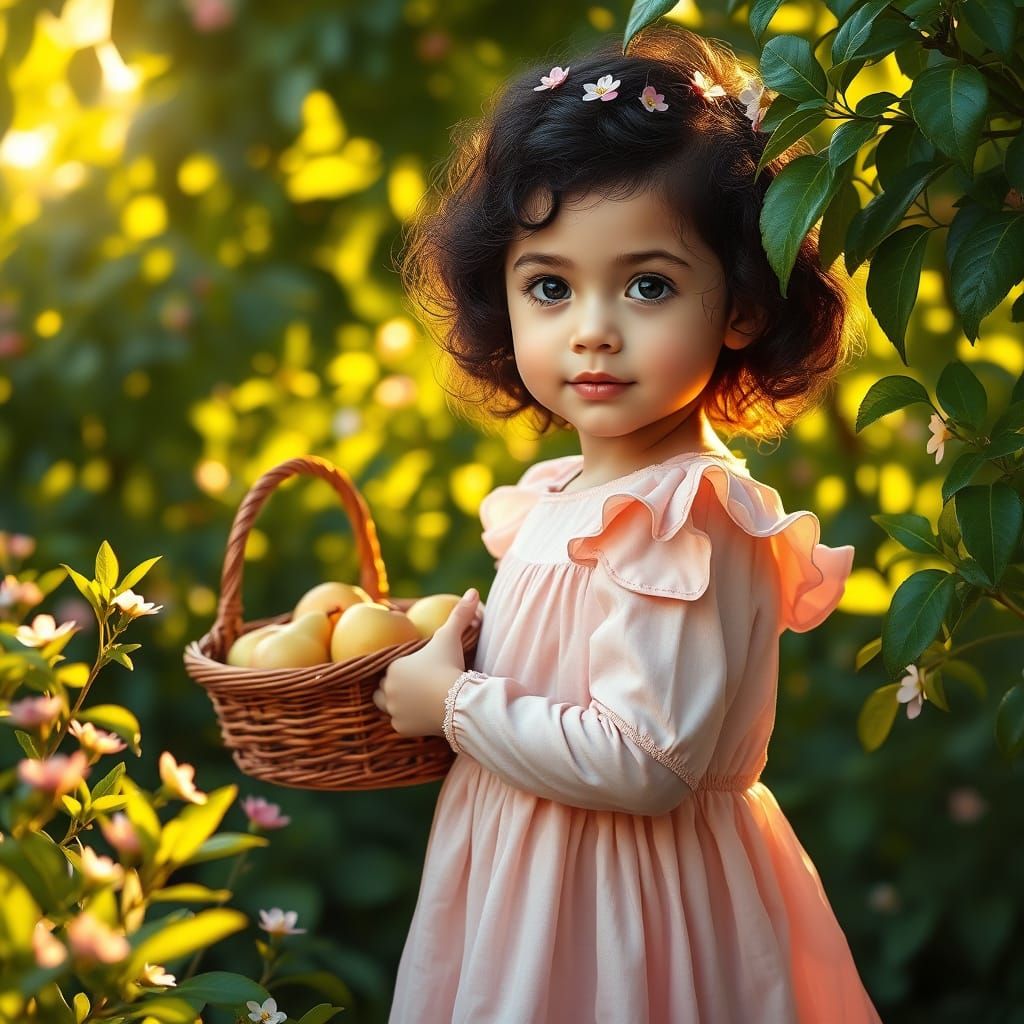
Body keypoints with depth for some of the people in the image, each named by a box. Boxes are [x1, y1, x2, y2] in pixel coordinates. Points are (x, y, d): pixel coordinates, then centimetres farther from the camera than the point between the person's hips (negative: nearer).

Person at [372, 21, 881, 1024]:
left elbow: (643, 764, -29)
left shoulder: (684, 528, -25)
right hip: (533, 882, 8)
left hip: (630, 904, -8)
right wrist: (451, 642, 1)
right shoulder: (559, 493, 2)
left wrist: (455, 703, -20)